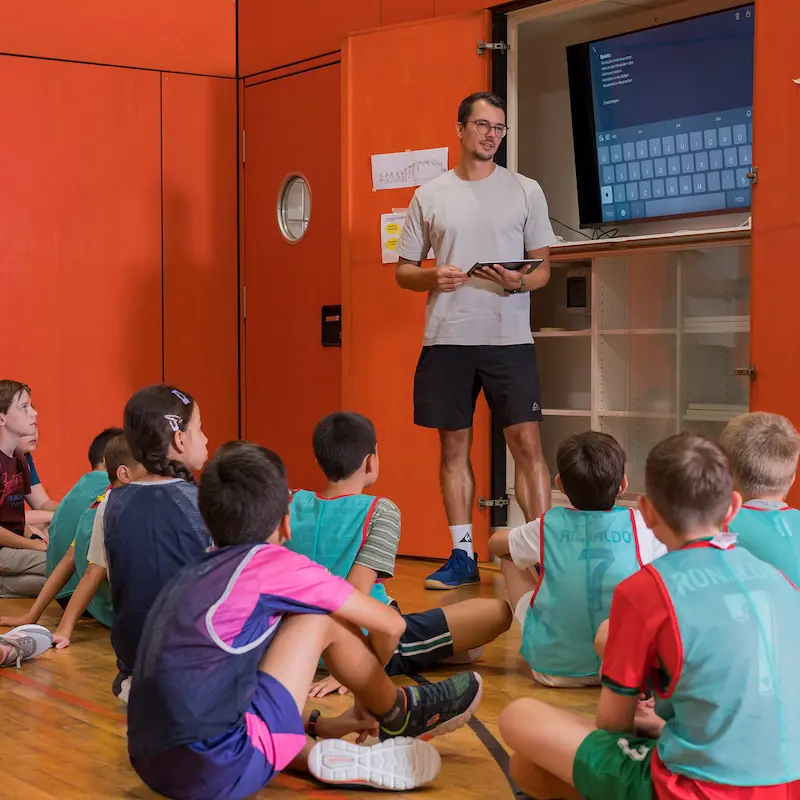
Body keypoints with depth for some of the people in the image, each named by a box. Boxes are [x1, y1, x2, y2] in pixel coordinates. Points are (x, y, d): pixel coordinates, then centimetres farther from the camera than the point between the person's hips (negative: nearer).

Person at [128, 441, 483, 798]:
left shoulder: (196, 572, 20)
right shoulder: (273, 563, 0)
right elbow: (390, 624, 10)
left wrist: (319, 726, 32)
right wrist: (370, 682, 29)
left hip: (155, 766, 7)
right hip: (220, 771, -7)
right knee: (324, 619, 5)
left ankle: (321, 755, 13)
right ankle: (399, 716, 28)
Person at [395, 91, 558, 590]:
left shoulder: (526, 191, 8)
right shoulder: (430, 196, 9)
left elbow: (544, 268, 8)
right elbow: (403, 271, 12)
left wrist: (521, 282, -14)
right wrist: (432, 277, -9)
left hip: (509, 337, -1)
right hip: (447, 339, 1)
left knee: (527, 442, -7)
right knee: (454, 444, 6)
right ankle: (463, 555, 16)